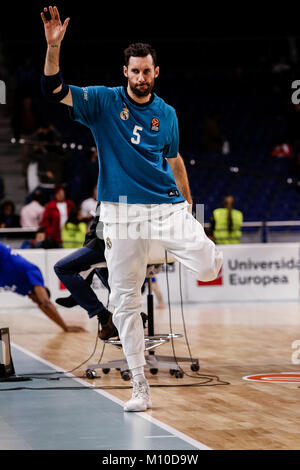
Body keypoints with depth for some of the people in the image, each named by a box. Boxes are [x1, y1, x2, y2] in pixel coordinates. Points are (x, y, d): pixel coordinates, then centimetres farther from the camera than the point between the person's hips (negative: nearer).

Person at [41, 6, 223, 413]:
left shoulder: (167, 114, 8)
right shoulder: (103, 102, 1)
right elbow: (54, 90, -11)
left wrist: (188, 203, 21)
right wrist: (53, 46, -25)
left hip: (165, 206, 1)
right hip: (121, 212, -1)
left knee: (207, 267, -23)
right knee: (125, 302, -1)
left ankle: (208, 253, 17)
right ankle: (140, 388, 8)